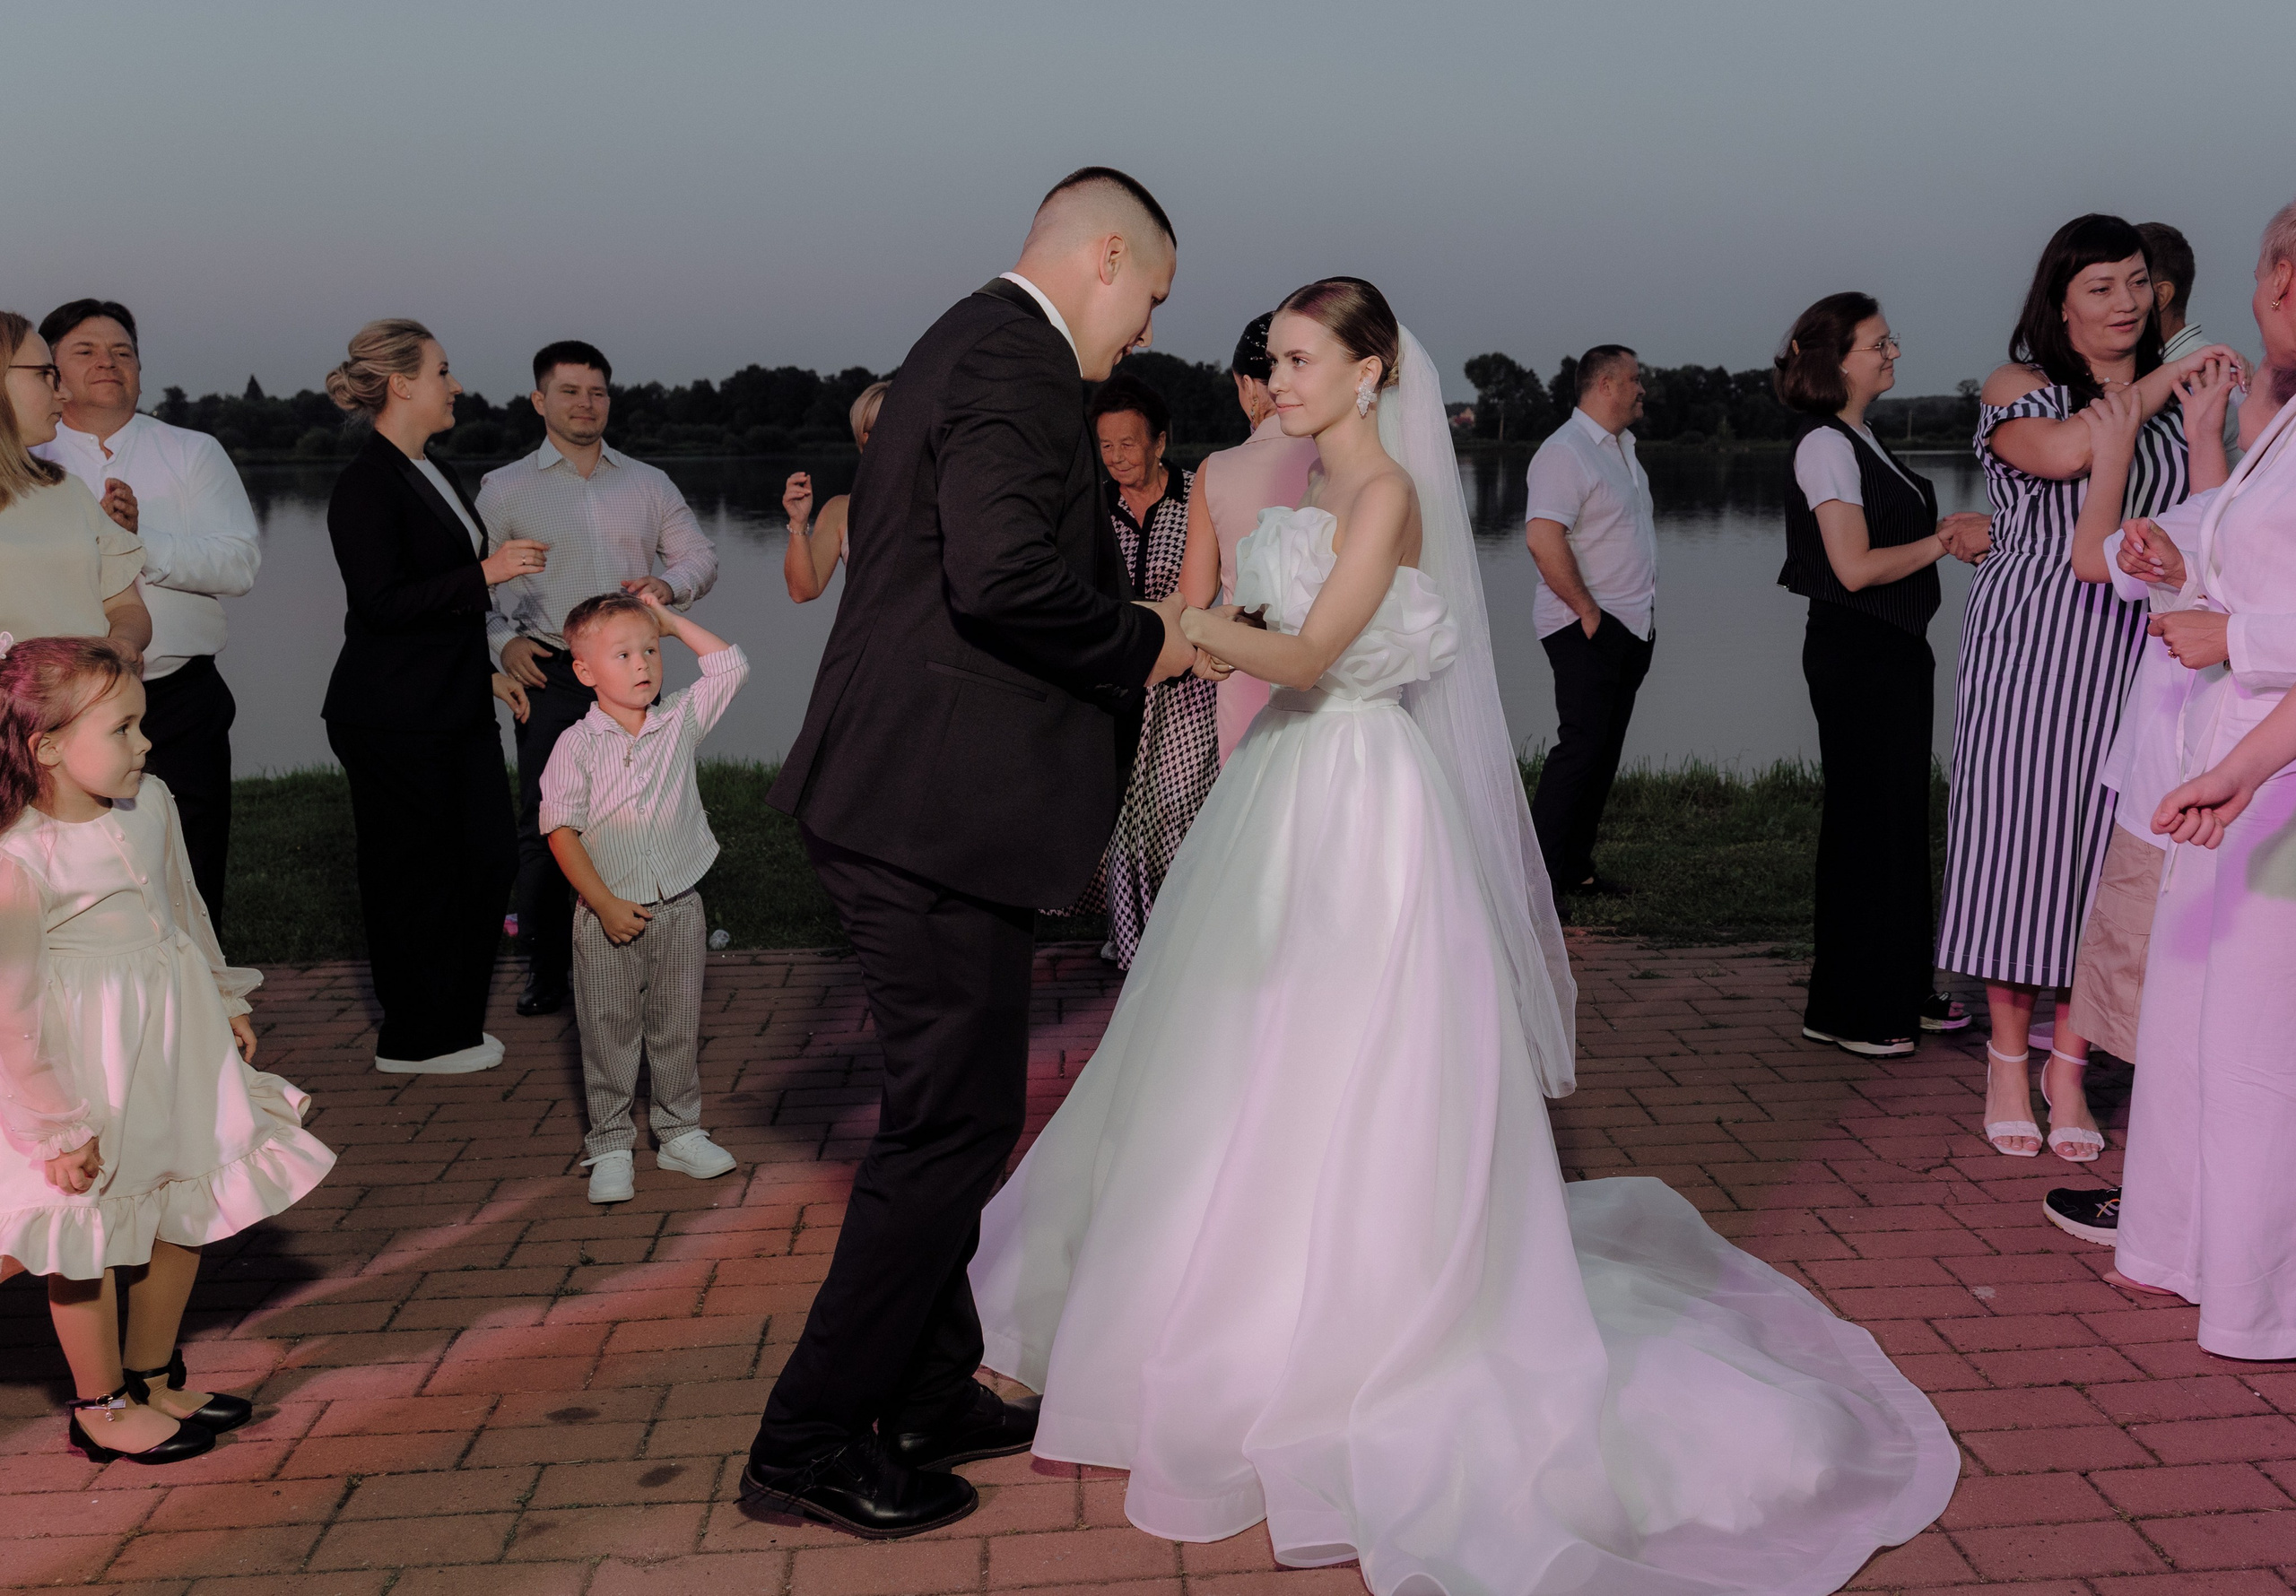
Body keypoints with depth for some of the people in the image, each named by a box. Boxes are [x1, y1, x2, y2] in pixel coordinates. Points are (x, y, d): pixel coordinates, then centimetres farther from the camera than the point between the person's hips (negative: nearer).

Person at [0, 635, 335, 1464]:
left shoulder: (150, 804, -2)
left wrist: (224, 1002, 23)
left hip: (178, 1040, 8)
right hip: (90, 1066, -7)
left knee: (186, 1212, 17)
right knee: (91, 1236, 8)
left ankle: (153, 1375, 37)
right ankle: (101, 1405, 28)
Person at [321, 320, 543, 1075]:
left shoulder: (433, 475, 15)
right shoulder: (365, 483, -14)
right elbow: (380, 602, -21)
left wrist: (487, 669, 21)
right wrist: (484, 573, -23)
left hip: (455, 706, 9)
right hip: (396, 720, -9)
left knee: (489, 856, 9)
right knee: (414, 871, 0)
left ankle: (450, 1023, 23)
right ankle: (414, 1040, 13)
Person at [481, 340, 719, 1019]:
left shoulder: (648, 483, 14)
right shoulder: (504, 488, 8)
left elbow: (699, 555, 17)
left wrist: (670, 584, -5)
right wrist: (502, 638, -7)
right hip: (549, 675, -2)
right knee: (543, 822, -3)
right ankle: (546, 963, 8)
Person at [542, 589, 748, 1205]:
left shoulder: (681, 721, 1)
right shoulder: (576, 746, -9)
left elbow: (731, 664, 0)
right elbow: (562, 832, -11)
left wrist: (669, 619, 0)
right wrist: (604, 903, -15)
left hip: (679, 909, 3)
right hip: (609, 916, -3)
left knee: (678, 1027, 11)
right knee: (609, 1034, 5)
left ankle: (679, 1134, 25)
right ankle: (610, 1148, 15)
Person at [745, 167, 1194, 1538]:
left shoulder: (972, 347, 20)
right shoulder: (1016, 362, -14)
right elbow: (1004, 576, -27)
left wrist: (1127, 636, 16)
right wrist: (1141, 640, -11)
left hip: (902, 796, 11)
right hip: (939, 808, -11)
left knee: (950, 1111, 18)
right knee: (958, 1122, -2)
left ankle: (932, 1398, 31)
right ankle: (813, 1437, 9)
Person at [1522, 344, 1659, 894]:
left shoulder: (1623, 447, 18)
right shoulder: (1565, 451, -14)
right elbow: (1543, 539, -25)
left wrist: (1645, 612, 18)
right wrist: (1588, 611, -19)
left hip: (1633, 625, 9)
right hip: (1588, 628, -9)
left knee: (1604, 751, 9)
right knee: (1582, 745, -12)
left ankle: (1575, 866, 15)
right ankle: (1537, 867, -8)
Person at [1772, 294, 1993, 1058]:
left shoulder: (1860, 441, 16)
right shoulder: (1825, 444, -14)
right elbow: (1856, 566, -21)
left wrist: (1946, 530, 6)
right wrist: (1942, 541, -10)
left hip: (1894, 650, 10)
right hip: (1855, 653, -10)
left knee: (1902, 817, 15)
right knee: (1865, 822, -4)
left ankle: (1902, 989, 26)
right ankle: (1846, 1009, 5)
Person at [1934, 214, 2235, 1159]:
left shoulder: (2168, 407, 14)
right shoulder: (2018, 387, 2)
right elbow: (2063, 452, -21)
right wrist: (2159, 384, -15)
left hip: (2134, 653, 4)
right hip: (2030, 644, -4)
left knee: (2105, 843, 3)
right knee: (2019, 832, -1)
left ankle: (2069, 1066, 14)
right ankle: (2009, 1062, 11)